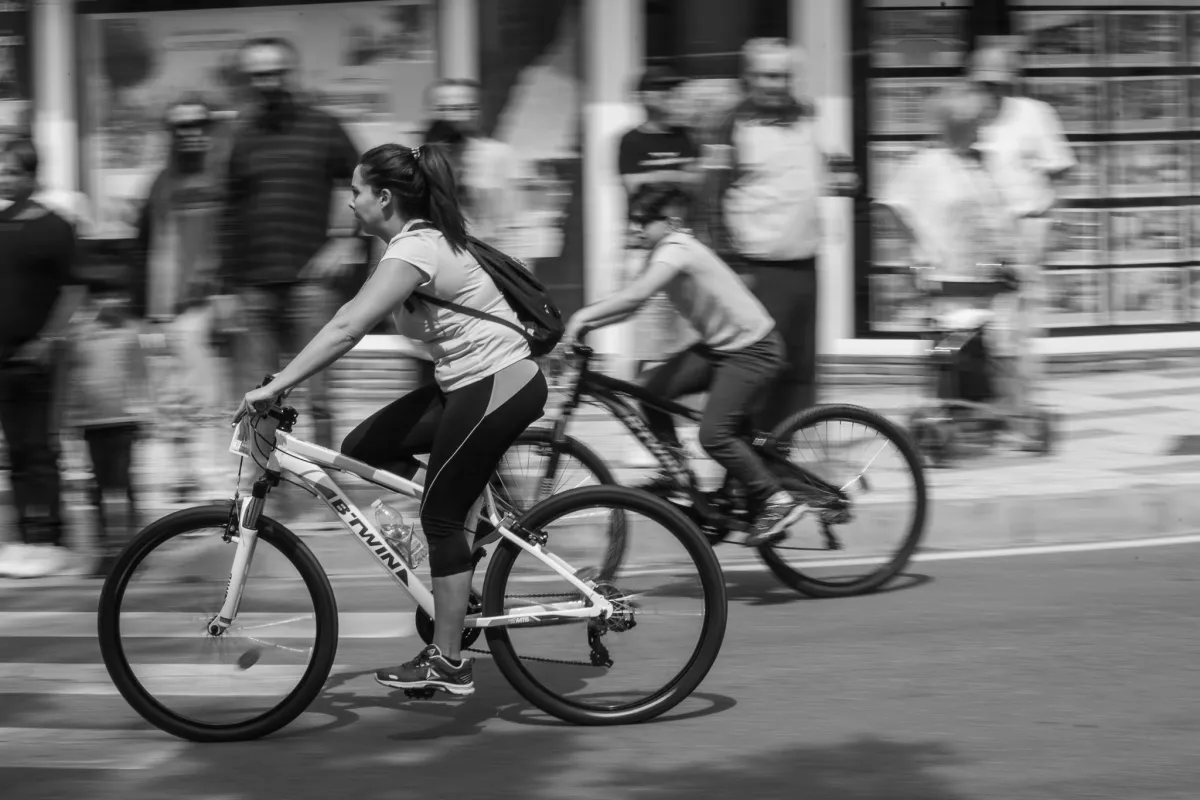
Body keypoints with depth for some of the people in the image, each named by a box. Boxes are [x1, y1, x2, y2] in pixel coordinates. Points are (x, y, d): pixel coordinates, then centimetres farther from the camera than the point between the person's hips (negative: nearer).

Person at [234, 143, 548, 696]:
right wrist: (286, 377, 8)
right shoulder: (423, 239, 11)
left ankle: (447, 663, 4)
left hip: (497, 389, -9)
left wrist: (274, 387, -29)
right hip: (471, 384, 9)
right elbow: (351, 319, 14)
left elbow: (346, 330, -28)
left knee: (442, 513, -4)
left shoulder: (414, 251, -19)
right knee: (362, 448, 5)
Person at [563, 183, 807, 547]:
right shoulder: (666, 251, 8)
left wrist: (584, 316, -32)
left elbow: (635, 295, -35)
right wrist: (586, 322, -8)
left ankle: (778, 502, -6)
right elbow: (631, 303, 5)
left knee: (714, 435, -17)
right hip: (719, 345, 9)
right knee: (651, 389, -2)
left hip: (753, 349, -9)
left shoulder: (676, 249, -21)